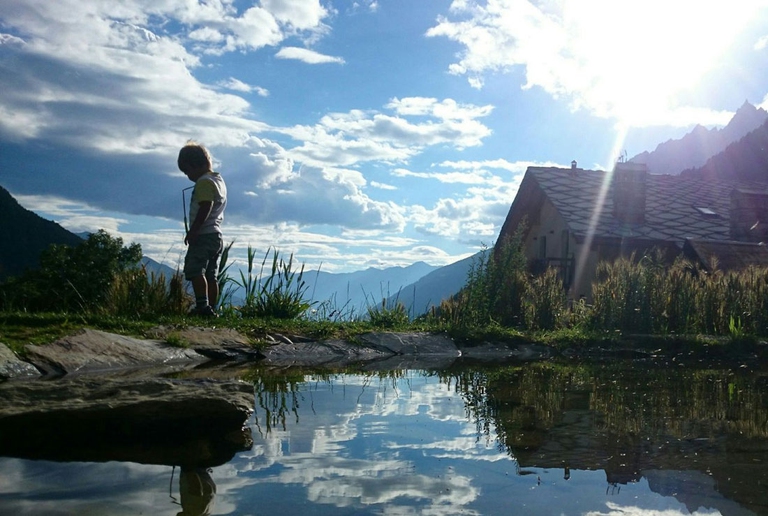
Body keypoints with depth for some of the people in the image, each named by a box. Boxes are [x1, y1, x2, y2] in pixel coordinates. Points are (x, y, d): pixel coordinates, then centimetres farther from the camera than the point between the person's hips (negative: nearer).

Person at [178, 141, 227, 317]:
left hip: (204, 235, -10)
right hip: (217, 235, 10)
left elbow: (205, 207, -22)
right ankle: (211, 308, 10)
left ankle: (202, 305, -24)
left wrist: (192, 231, -22)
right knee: (211, 275, 10)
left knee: (195, 270, -15)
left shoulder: (204, 182, -10)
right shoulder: (219, 180, 20)